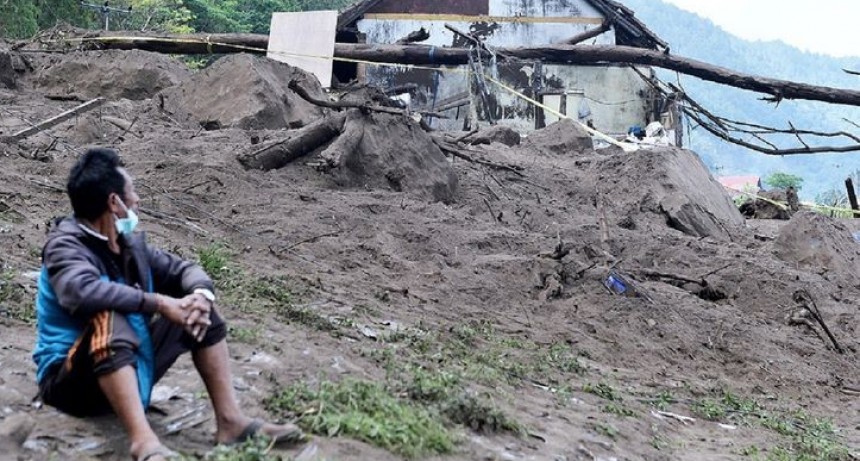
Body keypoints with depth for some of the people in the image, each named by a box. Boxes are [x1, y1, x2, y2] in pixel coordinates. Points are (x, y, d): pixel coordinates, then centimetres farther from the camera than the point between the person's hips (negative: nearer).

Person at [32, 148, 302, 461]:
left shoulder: (130, 244, 5)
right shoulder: (66, 245, -17)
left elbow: (182, 270, 11)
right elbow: (84, 291, -37)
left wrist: (201, 294, -14)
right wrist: (160, 303, -33)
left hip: (134, 367, 8)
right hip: (73, 379, -8)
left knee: (198, 313, 1)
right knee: (109, 319, -36)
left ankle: (230, 421, -6)